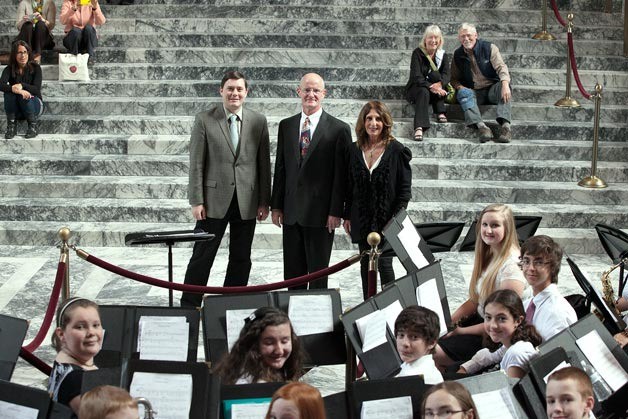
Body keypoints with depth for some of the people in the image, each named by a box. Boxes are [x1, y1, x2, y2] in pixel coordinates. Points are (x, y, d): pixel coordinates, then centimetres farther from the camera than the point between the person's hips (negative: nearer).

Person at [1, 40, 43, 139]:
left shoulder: (35, 68, -8)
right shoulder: (9, 69, -6)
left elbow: (37, 89, -18)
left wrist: (22, 86, -36)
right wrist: (16, 90, -44)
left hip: (34, 104, -1)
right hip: (15, 110, 1)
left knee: (24, 96, -34)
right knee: (9, 92, -29)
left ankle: (33, 126, -18)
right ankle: (11, 126, -23)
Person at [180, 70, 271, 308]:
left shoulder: (258, 122, 5)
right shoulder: (204, 120, -1)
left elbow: (264, 163, 6)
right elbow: (196, 164, -2)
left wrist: (264, 201, 2)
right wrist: (196, 201, -8)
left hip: (247, 201, 3)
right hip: (214, 200, -2)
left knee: (241, 259, 9)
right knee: (202, 257, 1)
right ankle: (189, 305, 10)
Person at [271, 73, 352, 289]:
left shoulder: (339, 129, -4)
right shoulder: (286, 126, 10)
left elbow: (341, 174, -6)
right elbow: (280, 168, 12)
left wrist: (336, 211, -10)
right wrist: (276, 206, 7)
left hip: (320, 213, -4)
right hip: (291, 212, 4)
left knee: (318, 271, 4)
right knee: (292, 271, 9)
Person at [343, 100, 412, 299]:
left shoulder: (397, 150, -5)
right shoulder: (354, 150, 7)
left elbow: (405, 188, -5)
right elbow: (349, 186, 11)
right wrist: (347, 216, 7)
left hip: (386, 218, -4)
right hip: (362, 220, 4)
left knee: (384, 264, -5)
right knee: (366, 265, 10)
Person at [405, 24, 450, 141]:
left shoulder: (443, 55, 5)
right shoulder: (418, 53, -7)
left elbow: (446, 75, -11)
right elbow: (416, 77, -19)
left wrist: (439, 84, -35)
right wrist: (431, 87, -36)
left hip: (434, 92, 3)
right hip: (416, 89, -3)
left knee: (435, 74, -26)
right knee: (424, 92, -37)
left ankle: (440, 113, -27)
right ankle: (419, 127, -56)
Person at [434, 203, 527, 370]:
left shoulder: (512, 266, -22)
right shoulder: (489, 256, 8)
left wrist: (462, 331, -15)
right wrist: (450, 320, -1)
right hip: (479, 318, 9)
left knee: (435, 354, -17)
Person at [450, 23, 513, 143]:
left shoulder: (489, 48, 0)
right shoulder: (458, 55, 9)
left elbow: (501, 67, -12)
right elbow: (454, 78, 14)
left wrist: (505, 84, -33)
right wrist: (460, 88, -11)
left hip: (492, 89, -1)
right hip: (474, 92, 1)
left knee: (503, 86, -34)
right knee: (463, 92, -32)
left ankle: (505, 125, -49)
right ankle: (481, 127, -52)